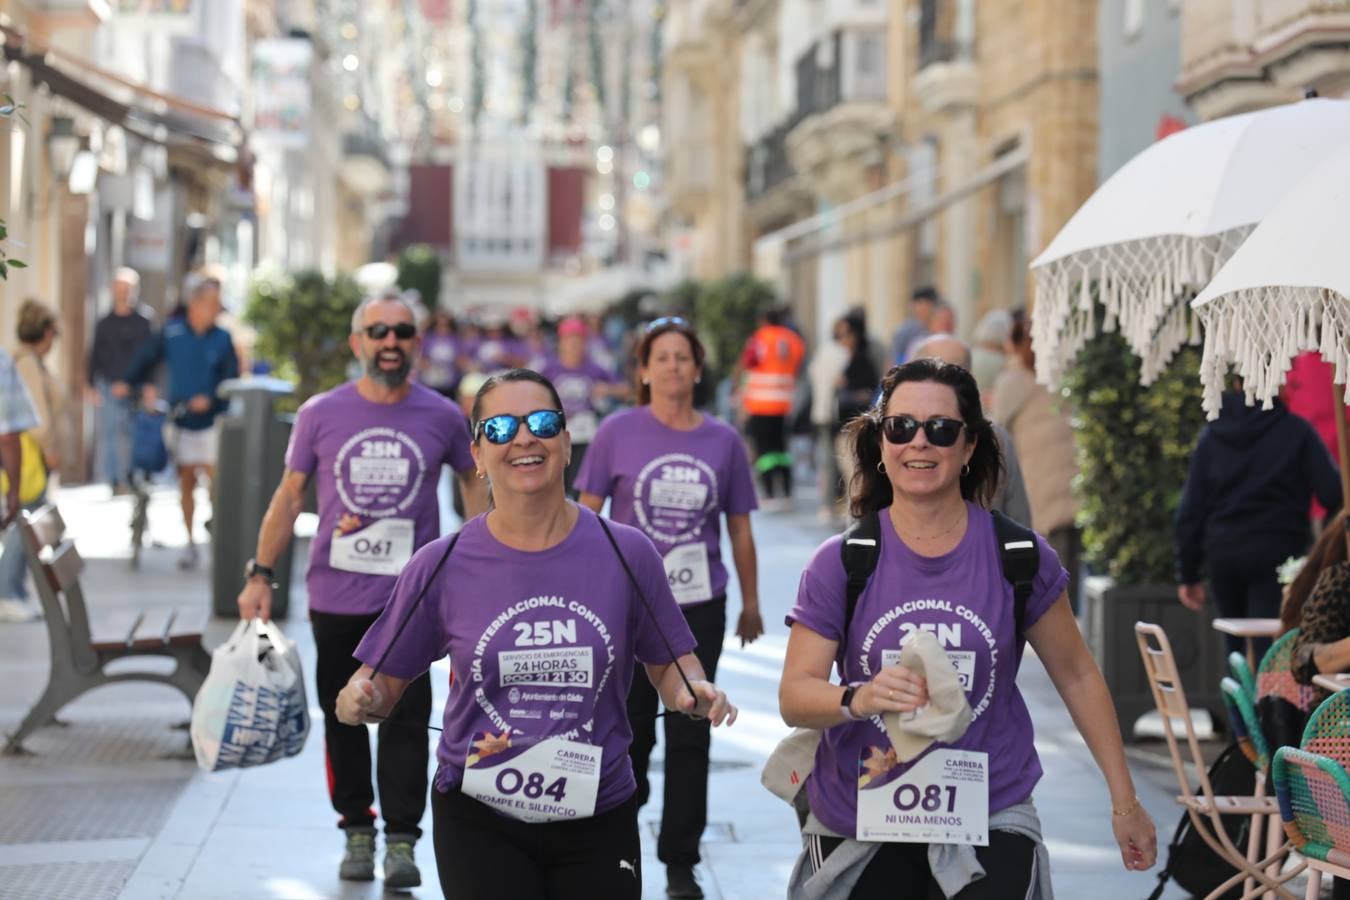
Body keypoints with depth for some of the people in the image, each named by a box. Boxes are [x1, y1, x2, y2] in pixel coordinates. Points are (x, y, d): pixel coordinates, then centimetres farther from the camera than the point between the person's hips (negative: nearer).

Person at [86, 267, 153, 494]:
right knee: (109, 432, -4)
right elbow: (94, 356, 8)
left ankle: (127, 478, 15)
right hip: (109, 385, 0)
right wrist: (92, 387, 2)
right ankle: (110, 480, -1)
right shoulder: (104, 323, 5)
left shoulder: (144, 321, 2)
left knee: (130, 433, 5)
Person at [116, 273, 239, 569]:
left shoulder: (222, 339, -4)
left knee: (215, 480, -11)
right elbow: (147, 359, 5)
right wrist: (127, 382, -9)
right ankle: (190, 542, 18)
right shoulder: (172, 331, 0)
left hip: (211, 420, -2)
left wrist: (211, 398, -23)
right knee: (186, 483, 8)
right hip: (182, 419, 2)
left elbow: (231, 377, -7)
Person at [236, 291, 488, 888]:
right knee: (342, 718, 9)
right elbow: (289, 496, 5)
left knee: (406, 720, -6)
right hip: (336, 594, 1)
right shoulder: (321, 414, 0)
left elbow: (473, 481, 15)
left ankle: (401, 840, -1)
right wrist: (260, 575, 0)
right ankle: (356, 830, 21)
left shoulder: (442, 417, 0)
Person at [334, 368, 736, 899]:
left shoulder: (627, 553, -4)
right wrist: (360, 701, -20)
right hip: (479, 820, -1)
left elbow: (668, 666, 7)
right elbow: (383, 682, 1)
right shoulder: (441, 566, -5)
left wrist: (695, 694, -13)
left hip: (597, 818, 1)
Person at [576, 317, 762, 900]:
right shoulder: (618, 433, -2)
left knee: (689, 735, 4)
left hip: (699, 605, 1)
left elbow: (740, 529, 9)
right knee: (631, 727, 10)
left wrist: (750, 604, 13)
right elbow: (587, 516, 1)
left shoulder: (723, 441, 2)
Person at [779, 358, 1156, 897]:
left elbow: (1077, 676, 8)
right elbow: (794, 697, -8)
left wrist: (1125, 801, 9)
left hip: (988, 817, 0)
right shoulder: (839, 563, -5)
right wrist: (858, 699, -30)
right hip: (858, 825, 1)